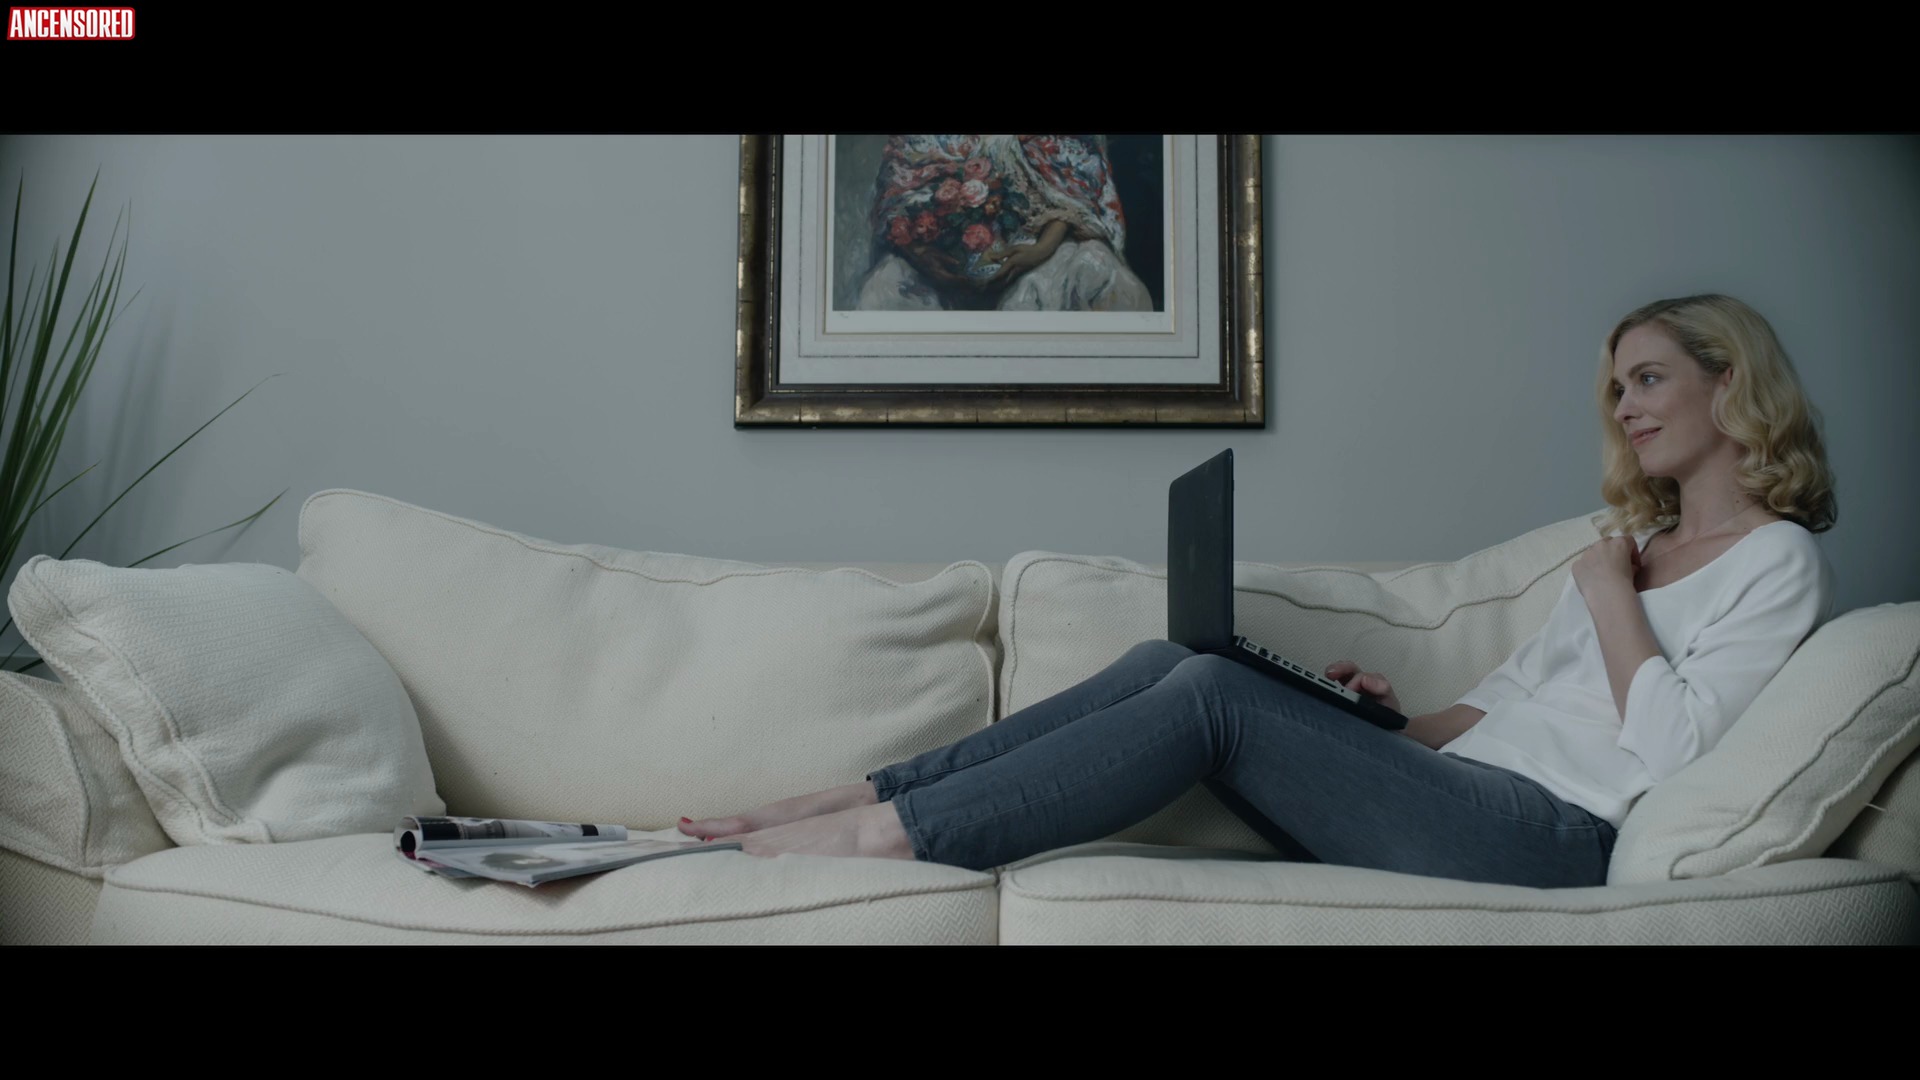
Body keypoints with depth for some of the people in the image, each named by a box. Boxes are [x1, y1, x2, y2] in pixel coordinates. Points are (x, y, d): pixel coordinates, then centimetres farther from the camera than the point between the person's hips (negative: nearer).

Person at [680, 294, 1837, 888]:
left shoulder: (1777, 562, 4)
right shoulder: (1632, 543, 28)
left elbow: (1674, 745, -11)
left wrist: (1610, 597, -3)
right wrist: (1396, 722, 7)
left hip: (1556, 830, -7)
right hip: (1461, 791, 8)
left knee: (1212, 694, -24)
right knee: (1169, 659, -11)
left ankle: (886, 835, -24)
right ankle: (863, 795, -14)